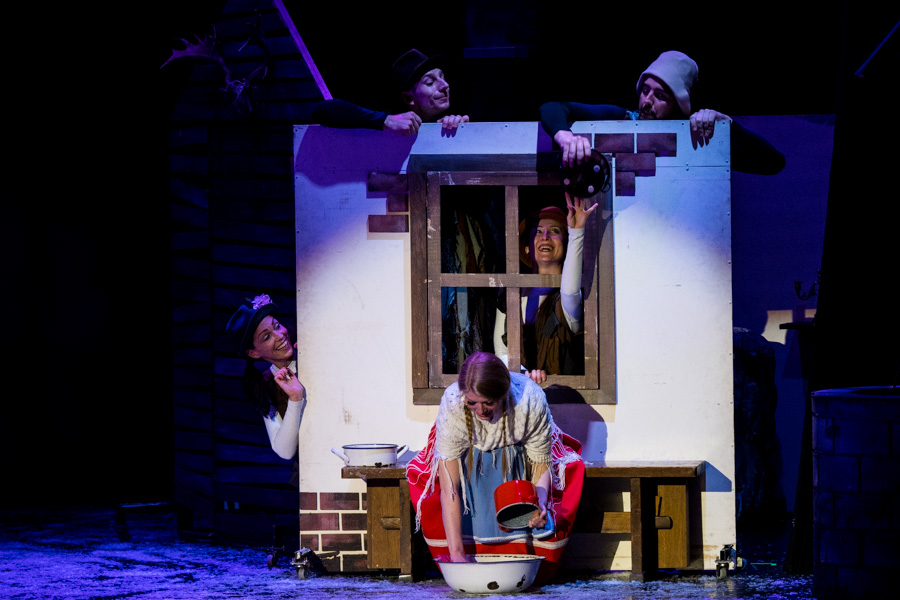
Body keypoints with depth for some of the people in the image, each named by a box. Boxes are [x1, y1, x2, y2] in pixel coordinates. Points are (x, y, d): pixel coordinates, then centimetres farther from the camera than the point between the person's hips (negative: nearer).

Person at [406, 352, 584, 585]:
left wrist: (540, 503, -43)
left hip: (519, 455, 0)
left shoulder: (531, 401, -37)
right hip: (470, 456, 0)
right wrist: (456, 554, -43)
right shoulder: (451, 405, -38)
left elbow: (541, 464, -21)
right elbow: (449, 488, -37)